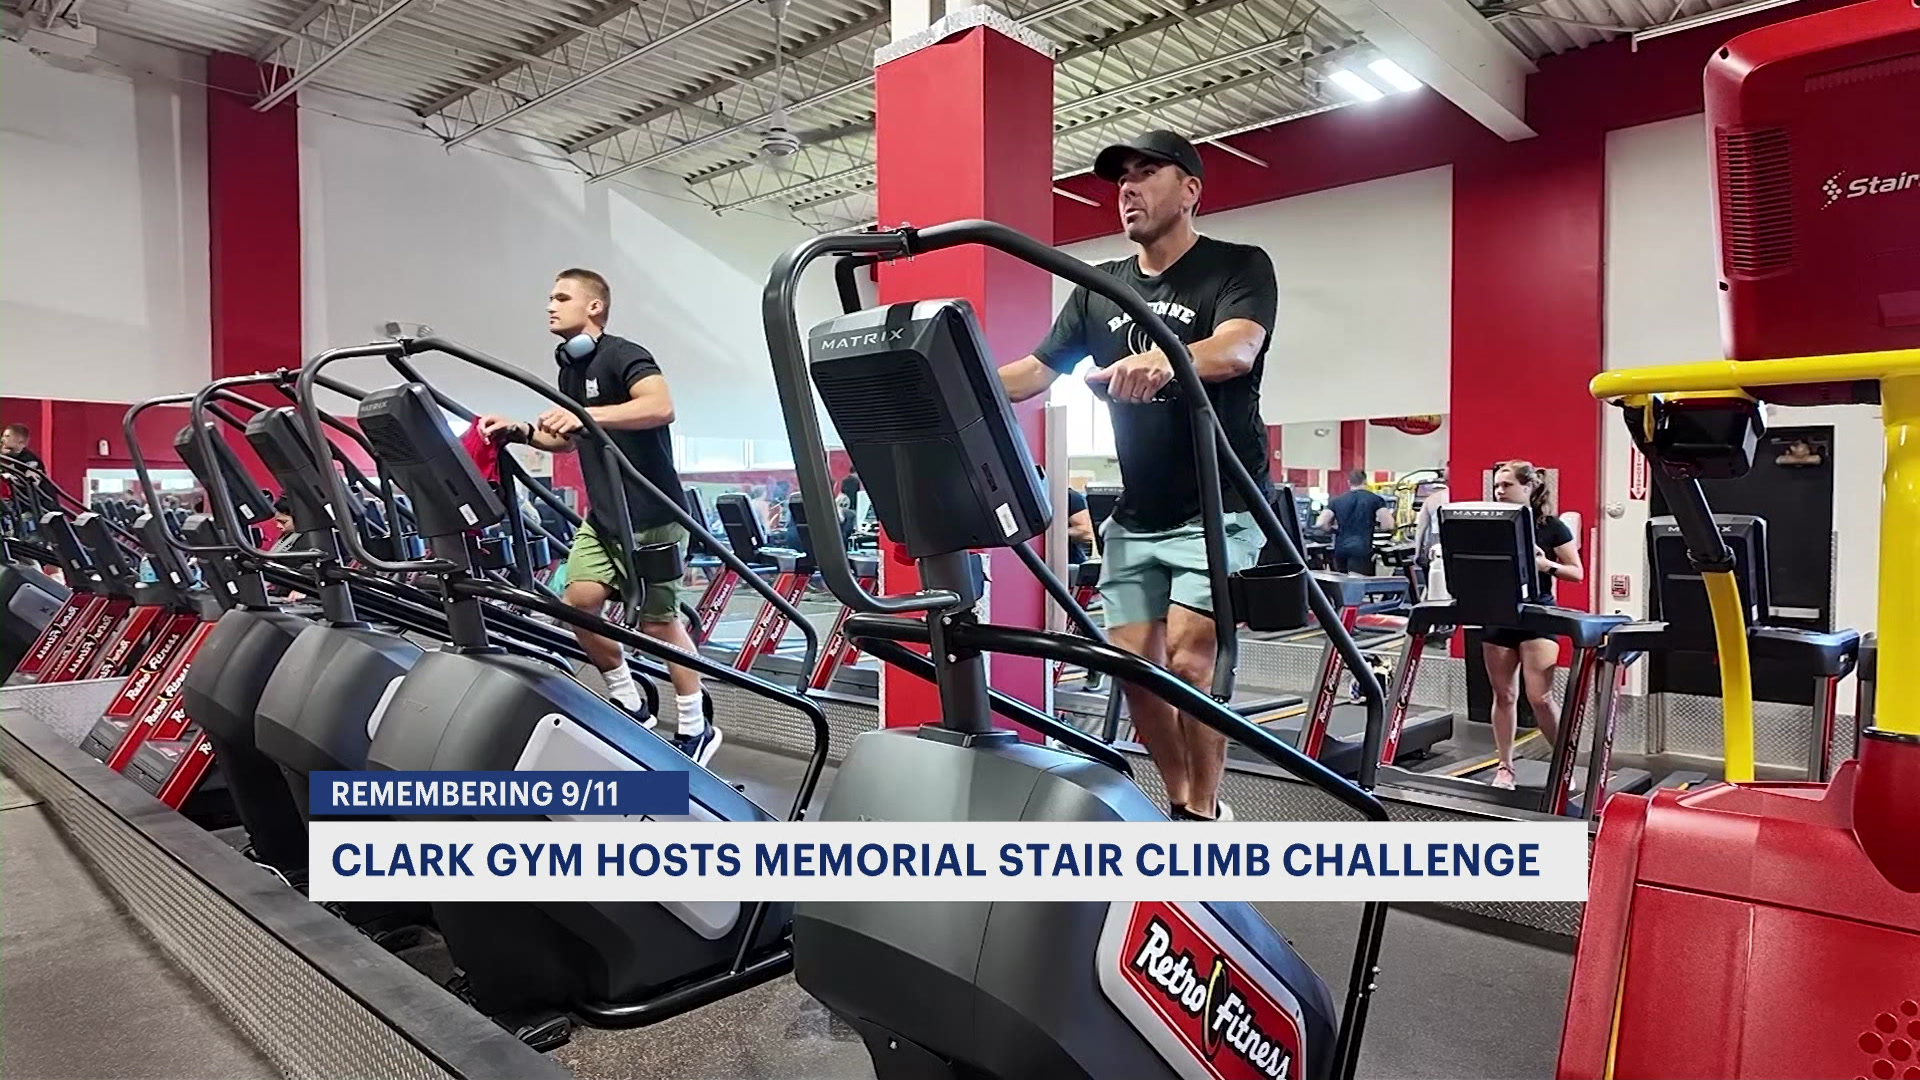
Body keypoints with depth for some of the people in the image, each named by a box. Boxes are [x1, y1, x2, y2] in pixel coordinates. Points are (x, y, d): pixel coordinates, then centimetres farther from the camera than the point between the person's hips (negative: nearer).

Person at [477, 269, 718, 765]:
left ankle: (696, 730, 13)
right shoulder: (569, 369, 14)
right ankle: (630, 708, 16)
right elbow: (567, 440, 25)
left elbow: (662, 407, -32)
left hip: (652, 513, -8)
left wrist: (588, 415, -38)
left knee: (657, 621, -2)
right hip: (603, 513, 8)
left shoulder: (623, 356, -13)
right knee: (579, 601, 0)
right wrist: (522, 431, 8)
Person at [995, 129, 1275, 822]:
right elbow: (1034, 373, 7)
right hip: (1135, 518, 6)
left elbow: (1236, 349, -24)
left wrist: (1163, 361, -45)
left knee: (1187, 664, -15)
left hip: (1217, 509, -5)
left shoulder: (1239, 267, -3)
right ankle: (1181, 806, 22)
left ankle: (1206, 817, 4)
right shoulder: (1098, 289, 13)